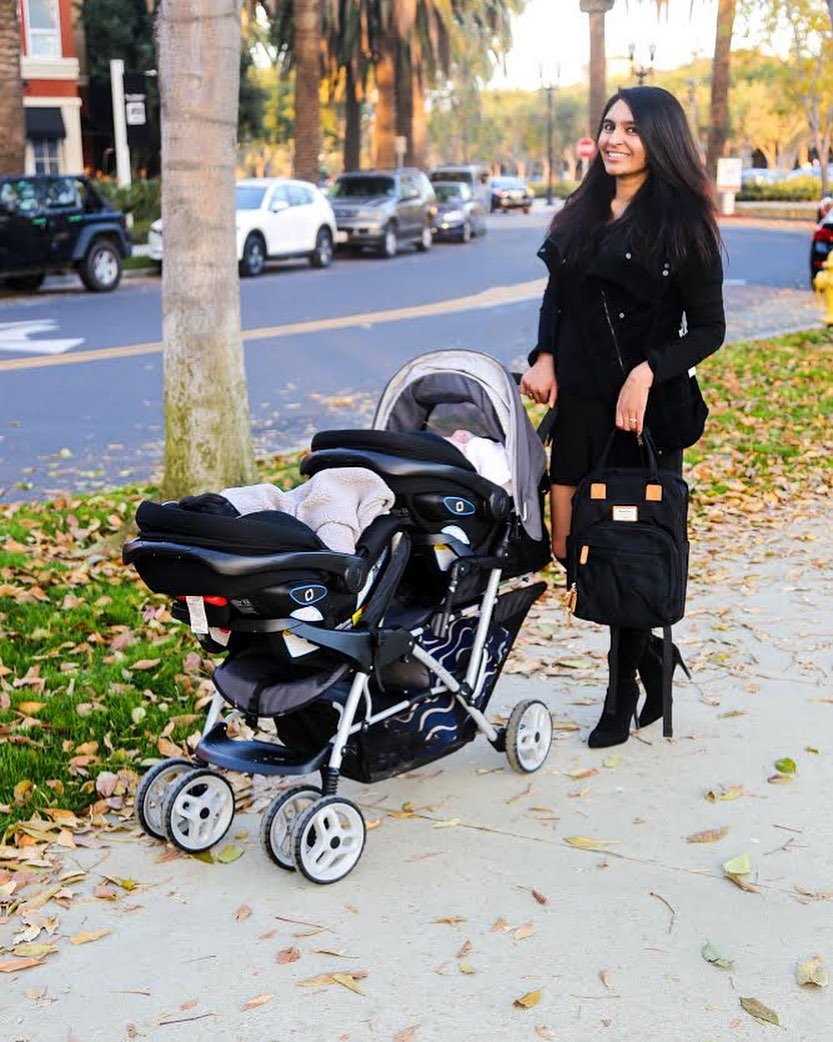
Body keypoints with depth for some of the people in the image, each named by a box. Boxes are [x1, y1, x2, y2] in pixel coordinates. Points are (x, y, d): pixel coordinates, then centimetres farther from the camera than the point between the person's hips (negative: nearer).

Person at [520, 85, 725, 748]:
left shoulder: (684, 222, -6)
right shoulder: (581, 214, 11)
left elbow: (708, 329, -5)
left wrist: (648, 371, -20)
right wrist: (546, 356, 1)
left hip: (647, 412, -5)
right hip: (578, 405, 6)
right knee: (570, 546, 4)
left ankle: (624, 694, 20)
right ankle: (653, 657, 25)